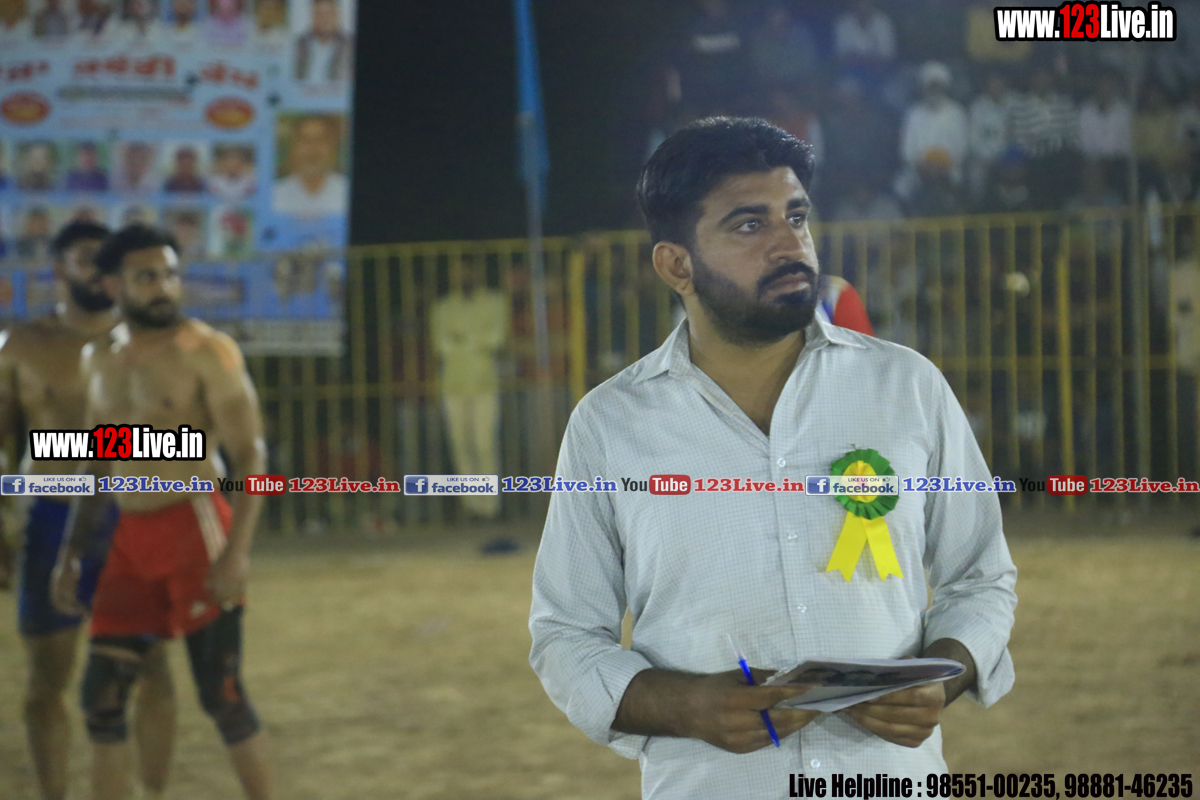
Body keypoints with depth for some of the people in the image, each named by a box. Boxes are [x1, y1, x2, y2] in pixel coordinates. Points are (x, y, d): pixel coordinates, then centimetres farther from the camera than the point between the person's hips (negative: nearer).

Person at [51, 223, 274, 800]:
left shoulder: (206, 352, -8)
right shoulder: (101, 358, 12)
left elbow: (252, 456, -12)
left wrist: (238, 550, -22)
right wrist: (71, 551, 16)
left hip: (196, 531, -6)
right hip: (132, 540, 6)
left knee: (221, 694, -4)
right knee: (101, 695, 6)